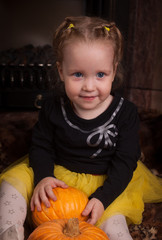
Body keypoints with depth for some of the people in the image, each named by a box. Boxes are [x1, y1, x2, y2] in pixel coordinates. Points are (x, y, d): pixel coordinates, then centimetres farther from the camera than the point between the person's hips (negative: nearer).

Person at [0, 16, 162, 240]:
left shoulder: (125, 113, -15)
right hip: (57, 172, 3)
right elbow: (41, 145, 1)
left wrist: (103, 198, -24)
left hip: (104, 182, -2)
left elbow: (124, 162, -12)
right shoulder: (53, 107, -11)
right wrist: (43, 176, -18)